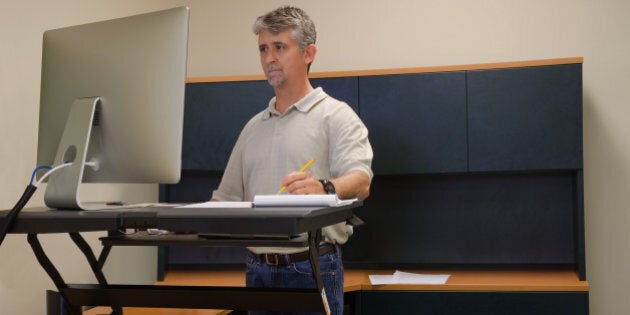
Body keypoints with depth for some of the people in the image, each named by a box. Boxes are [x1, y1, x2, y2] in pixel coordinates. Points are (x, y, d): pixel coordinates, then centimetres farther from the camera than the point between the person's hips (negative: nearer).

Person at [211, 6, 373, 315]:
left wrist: (324, 188, -38)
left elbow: (360, 182, -17)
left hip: (312, 268, -5)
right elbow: (228, 197, 20)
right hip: (258, 268, 5)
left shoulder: (335, 115, -2)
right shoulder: (254, 126, 17)